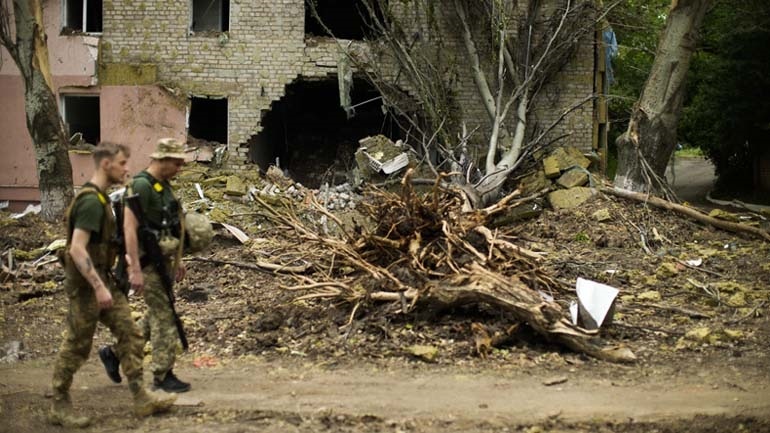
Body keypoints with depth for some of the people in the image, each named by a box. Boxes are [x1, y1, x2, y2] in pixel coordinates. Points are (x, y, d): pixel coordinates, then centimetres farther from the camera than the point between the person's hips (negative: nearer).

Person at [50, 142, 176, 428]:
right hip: (86, 283, -10)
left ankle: (141, 399, 8)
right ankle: (59, 406, 13)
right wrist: (98, 286, -28)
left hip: (102, 280, 10)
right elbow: (77, 248, -27)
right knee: (76, 346, 1)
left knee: (130, 334, 6)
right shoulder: (91, 202, -20)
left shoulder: (100, 198, 12)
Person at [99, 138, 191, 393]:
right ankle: (163, 375, 5)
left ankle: (114, 352, 27)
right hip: (148, 263, -9)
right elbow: (130, 228, -22)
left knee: (157, 316, 15)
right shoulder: (141, 186, -17)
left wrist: (177, 260, 23)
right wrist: (135, 270, -25)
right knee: (164, 317, -4)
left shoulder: (164, 186, 12)